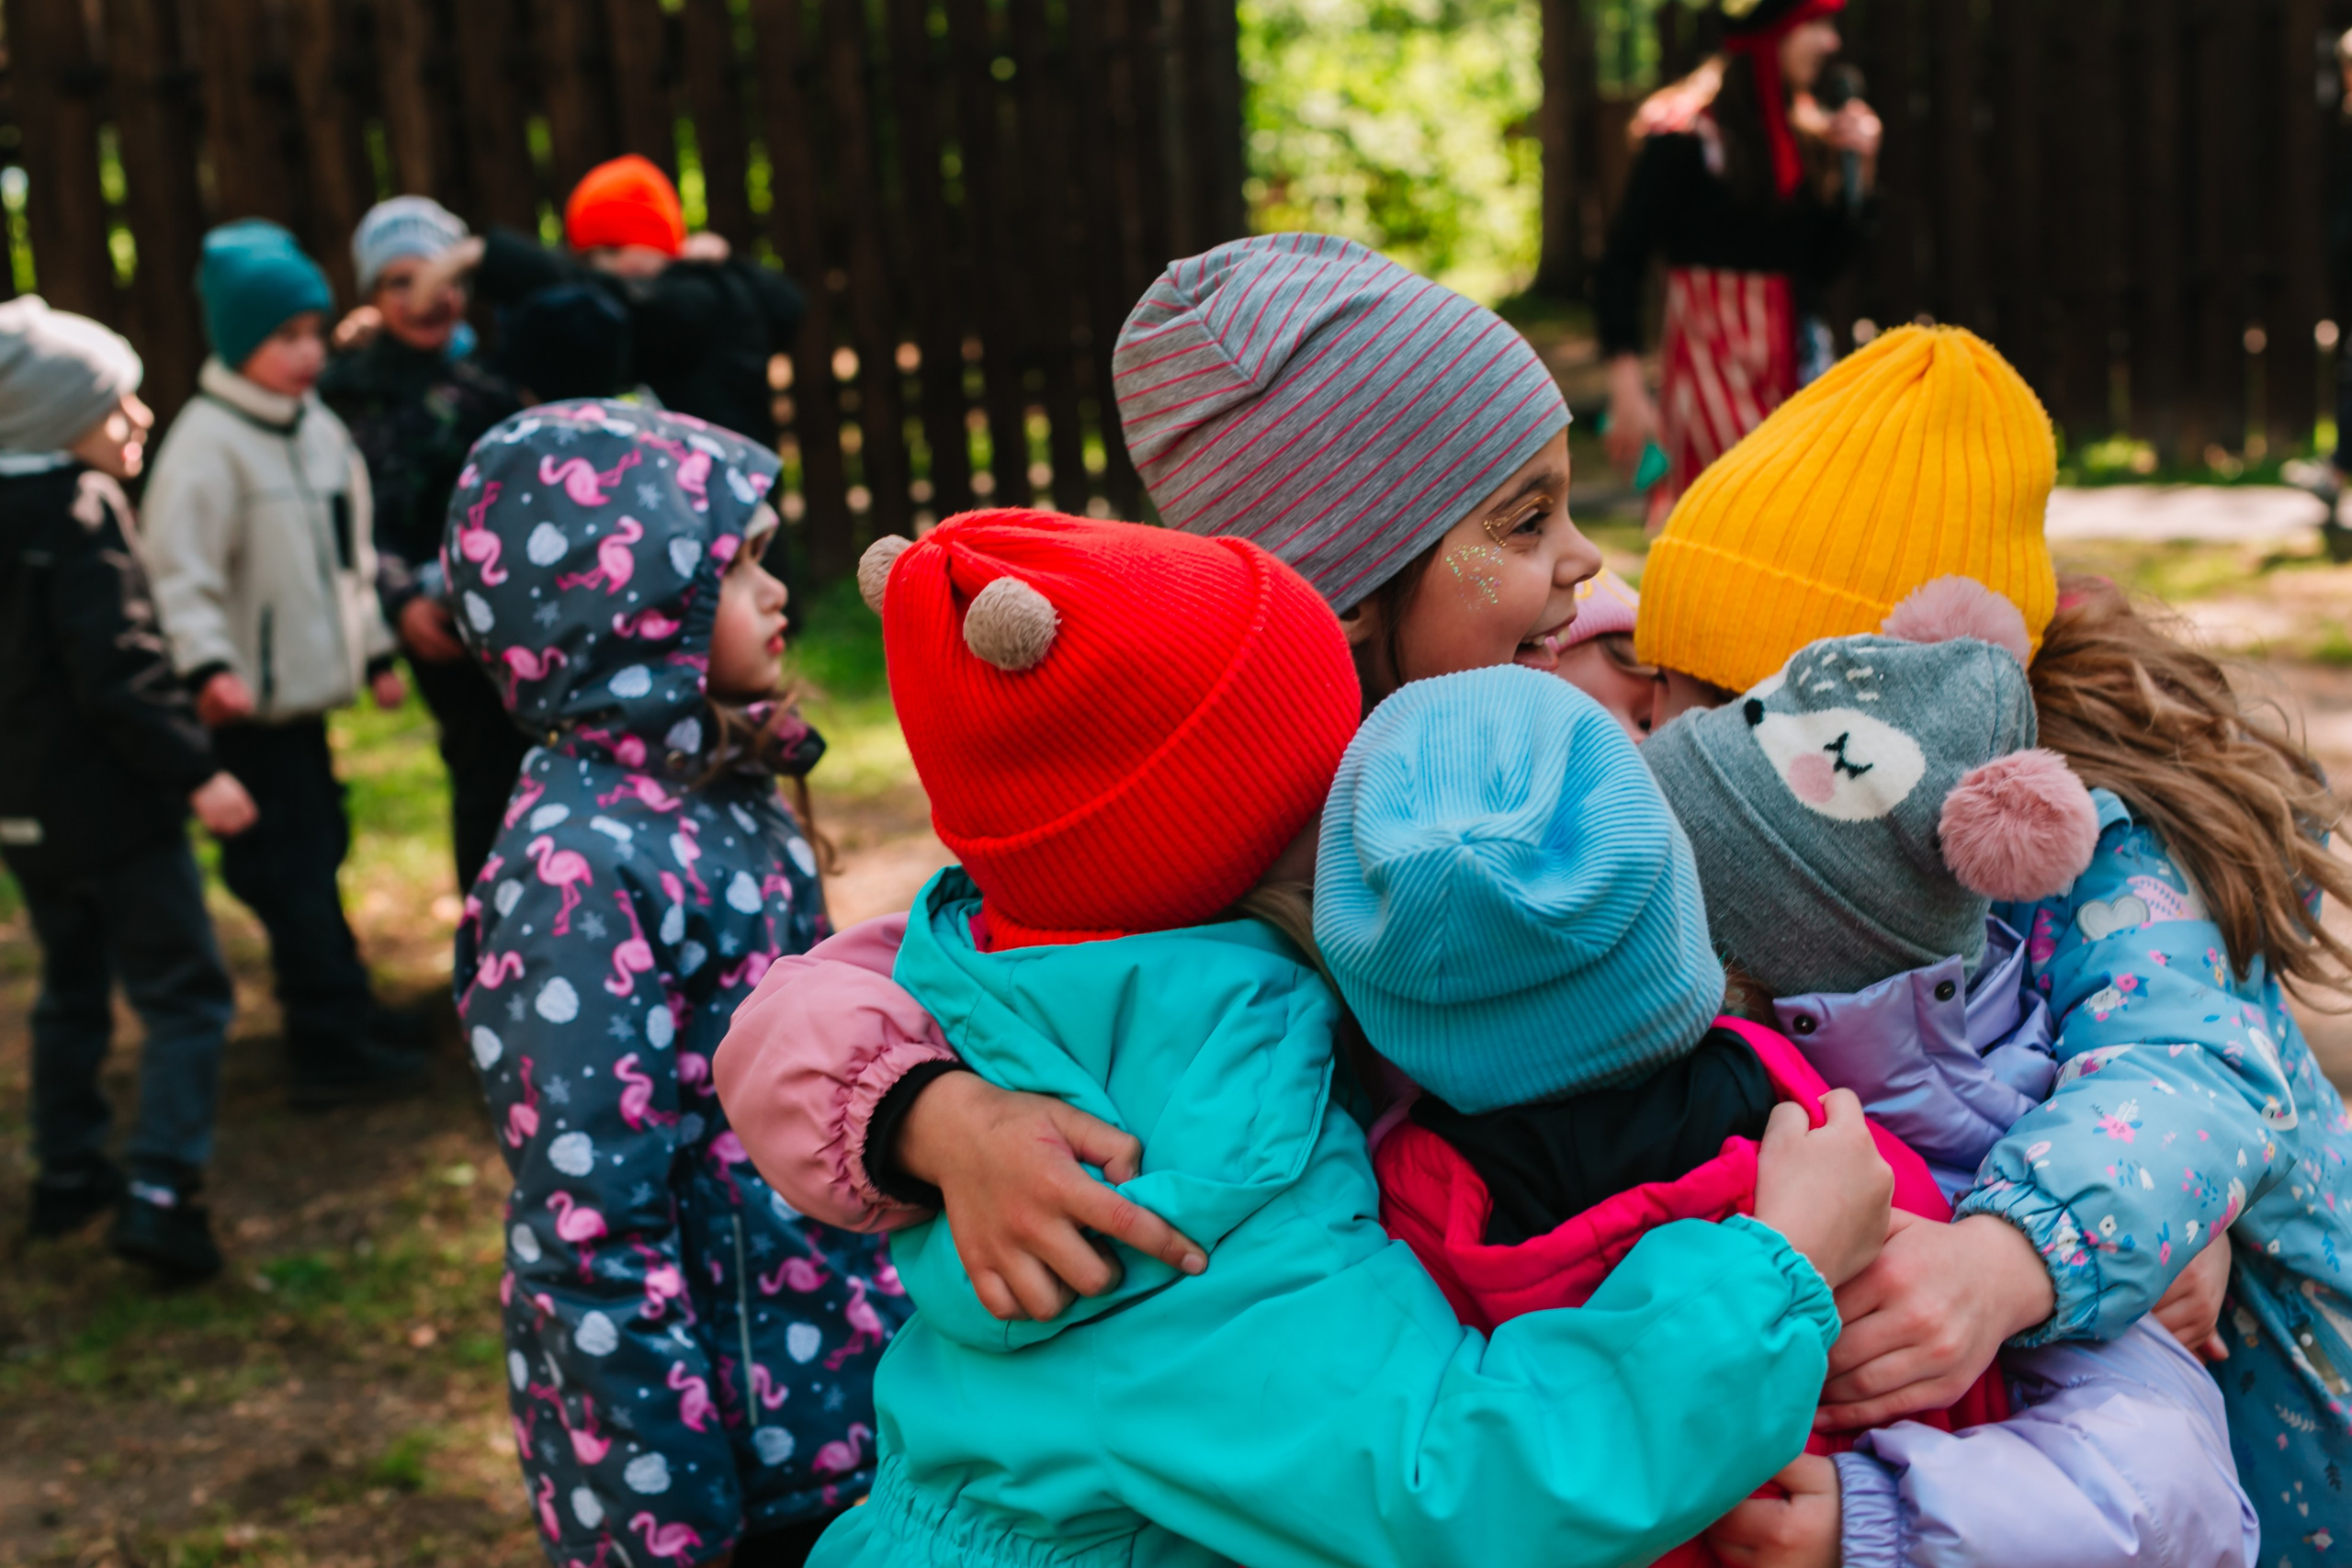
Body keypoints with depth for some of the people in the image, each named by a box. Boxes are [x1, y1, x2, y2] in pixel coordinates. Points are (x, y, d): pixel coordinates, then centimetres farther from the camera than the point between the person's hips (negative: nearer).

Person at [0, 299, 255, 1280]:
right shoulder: (83, 511, -18)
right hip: (111, 808, -9)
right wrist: (196, 772, -20)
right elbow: (118, 674, -24)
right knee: (186, 997, -3)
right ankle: (160, 1192, -12)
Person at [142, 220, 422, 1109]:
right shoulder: (205, 444, -16)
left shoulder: (317, 428, 12)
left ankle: (341, 1015, 29)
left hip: (307, 689, 9)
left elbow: (348, 552, 20)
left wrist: (375, 650, 22)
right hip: (250, 703, -8)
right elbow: (182, 569, -21)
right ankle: (333, 1050, 0)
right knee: (293, 868, -5)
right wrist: (207, 666, -32)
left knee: (318, 852, 17)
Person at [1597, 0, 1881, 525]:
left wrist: (1857, 174, 0)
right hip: (1709, 358, -7)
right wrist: (1626, 389, -20)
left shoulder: (1806, 138, 11)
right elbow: (1622, 263, -13)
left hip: (1786, 362, 7)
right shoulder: (1685, 136, -9)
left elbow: (1822, 266, 11)